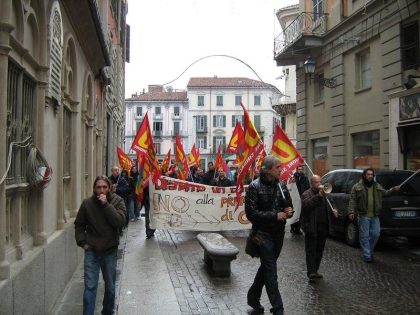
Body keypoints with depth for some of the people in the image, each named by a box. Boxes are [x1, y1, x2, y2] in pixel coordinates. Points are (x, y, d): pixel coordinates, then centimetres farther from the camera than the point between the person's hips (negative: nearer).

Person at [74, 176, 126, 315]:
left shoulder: (117, 201, -7)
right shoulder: (87, 203, -4)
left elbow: (120, 221, -22)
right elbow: (79, 225, 9)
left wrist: (106, 204, -26)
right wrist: (82, 242, -2)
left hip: (110, 251, 0)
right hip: (91, 251, 0)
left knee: (110, 287, 14)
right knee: (90, 287, -3)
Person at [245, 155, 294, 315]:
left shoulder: (281, 186, 5)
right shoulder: (255, 186, -12)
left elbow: (288, 205, 17)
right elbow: (251, 213, -16)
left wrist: (289, 211, -8)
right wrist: (275, 215, -20)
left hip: (278, 233, 6)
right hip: (263, 233, -6)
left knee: (267, 267, 17)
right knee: (271, 270, -4)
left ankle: (253, 297, 35)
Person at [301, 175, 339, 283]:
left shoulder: (323, 194, 17)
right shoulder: (306, 194, -6)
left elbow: (327, 206, 27)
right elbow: (306, 205, -25)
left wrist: (333, 210, 4)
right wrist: (318, 196, -28)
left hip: (323, 228, 7)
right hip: (311, 228, -7)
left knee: (319, 251, 13)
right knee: (311, 251, -6)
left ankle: (314, 271, 24)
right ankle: (311, 273, -8)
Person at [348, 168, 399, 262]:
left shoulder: (377, 186, 13)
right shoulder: (357, 187, -1)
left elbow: (385, 193, 27)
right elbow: (352, 200, -4)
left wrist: (393, 189, 11)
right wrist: (351, 212, -11)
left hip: (375, 216, 4)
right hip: (363, 216, -4)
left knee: (375, 234, 6)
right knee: (364, 236, -1)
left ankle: (370, 250, 29)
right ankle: (367, 255, 6)